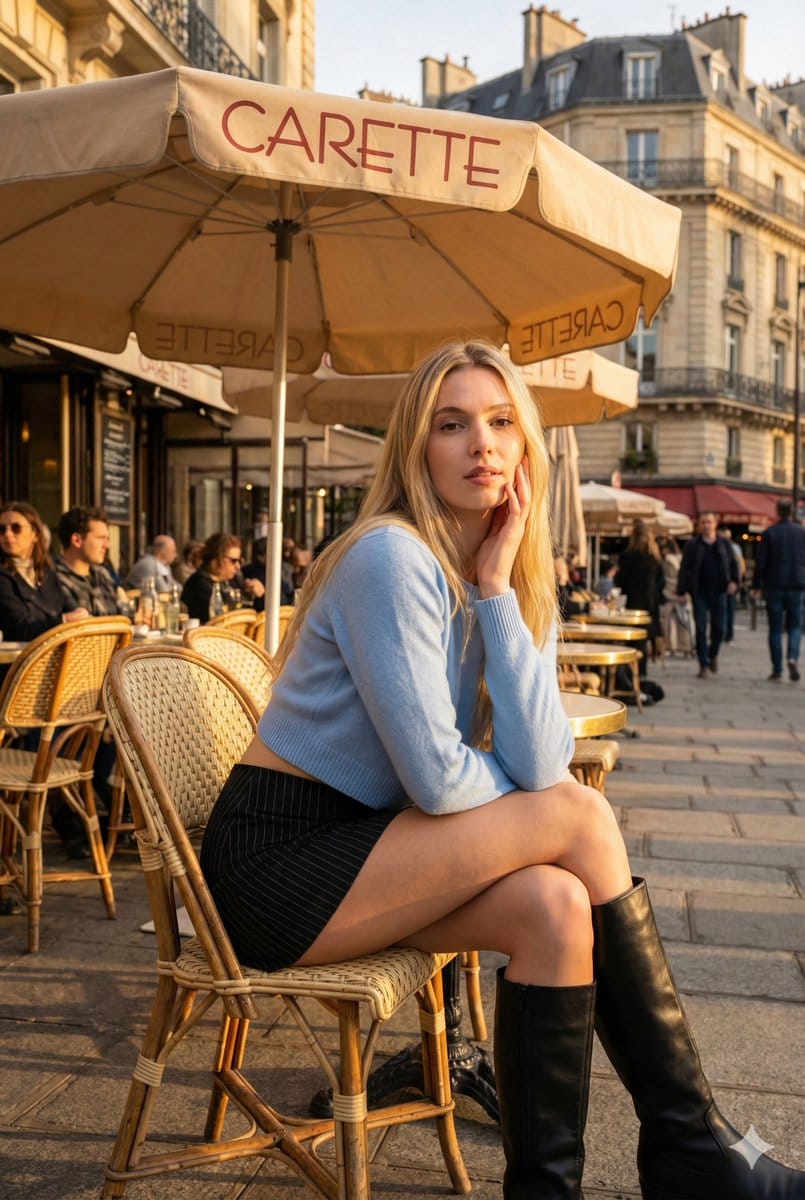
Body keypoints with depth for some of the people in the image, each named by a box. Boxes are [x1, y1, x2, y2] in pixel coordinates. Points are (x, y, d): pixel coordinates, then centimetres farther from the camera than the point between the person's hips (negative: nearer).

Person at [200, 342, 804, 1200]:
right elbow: (440, 780, -23)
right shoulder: (392, 558, -19)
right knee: (582, 818, -15)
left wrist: (497, 590, -14)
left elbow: (540, 766, -11)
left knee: (555, 907, -17)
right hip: (275, 863, -7)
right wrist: (552, 803, -2)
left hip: (359, 845, 7)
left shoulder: (521, 586, 5)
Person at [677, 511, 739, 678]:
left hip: (719, 591, 2)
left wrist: (733, 581, -3)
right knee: (701, 629, -3)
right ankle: (704, 665, 3)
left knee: (719, 628, 3)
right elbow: (684, 569, 1)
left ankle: (713, 654, 31)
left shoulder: (724, 543, 8)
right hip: (699, 593, -1)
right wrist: (681, 591, -4)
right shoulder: (692, 545, 2)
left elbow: (733, 564, 14)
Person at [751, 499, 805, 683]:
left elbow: (760, 562, -6)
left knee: (775, 629, 5)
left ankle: (777, 671, 4)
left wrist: (756, 586, 1)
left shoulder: (769, 533, -3)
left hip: (774, 586, -1)